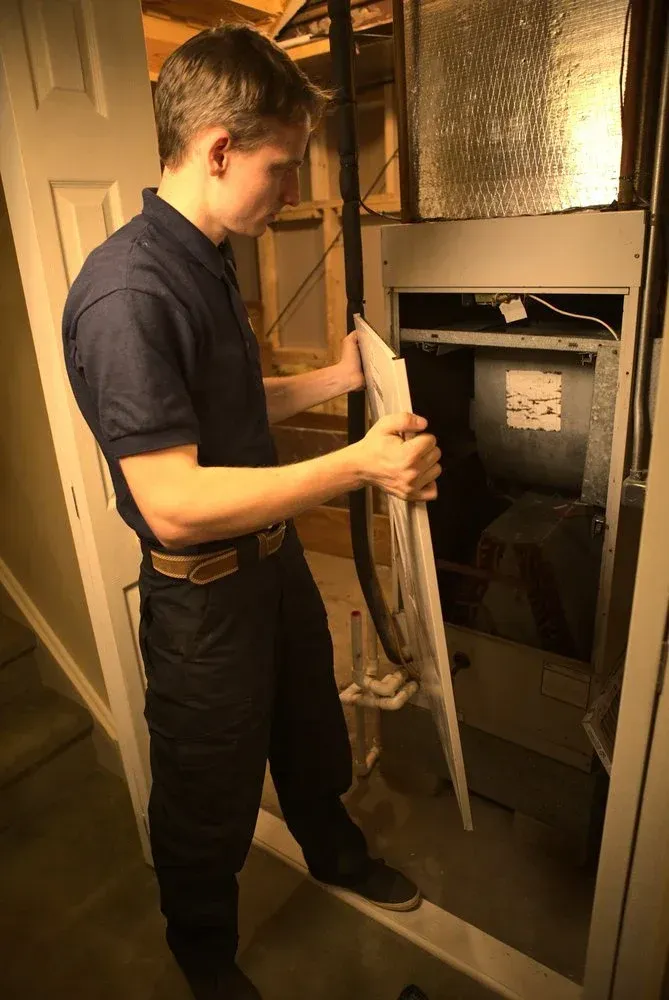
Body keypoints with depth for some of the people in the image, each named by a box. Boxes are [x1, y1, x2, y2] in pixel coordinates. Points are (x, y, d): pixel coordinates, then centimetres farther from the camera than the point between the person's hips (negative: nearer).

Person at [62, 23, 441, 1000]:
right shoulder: (126, 292, -26)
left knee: (311, 731, 29)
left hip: (275, 553, 9)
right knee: (209, 799, 17)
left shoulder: (209, 263, 5)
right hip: (203, 592, -8)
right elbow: (175, 505, -31)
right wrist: (357, 465, -32)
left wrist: (333, 378, 6)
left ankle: (332, 848, 59)